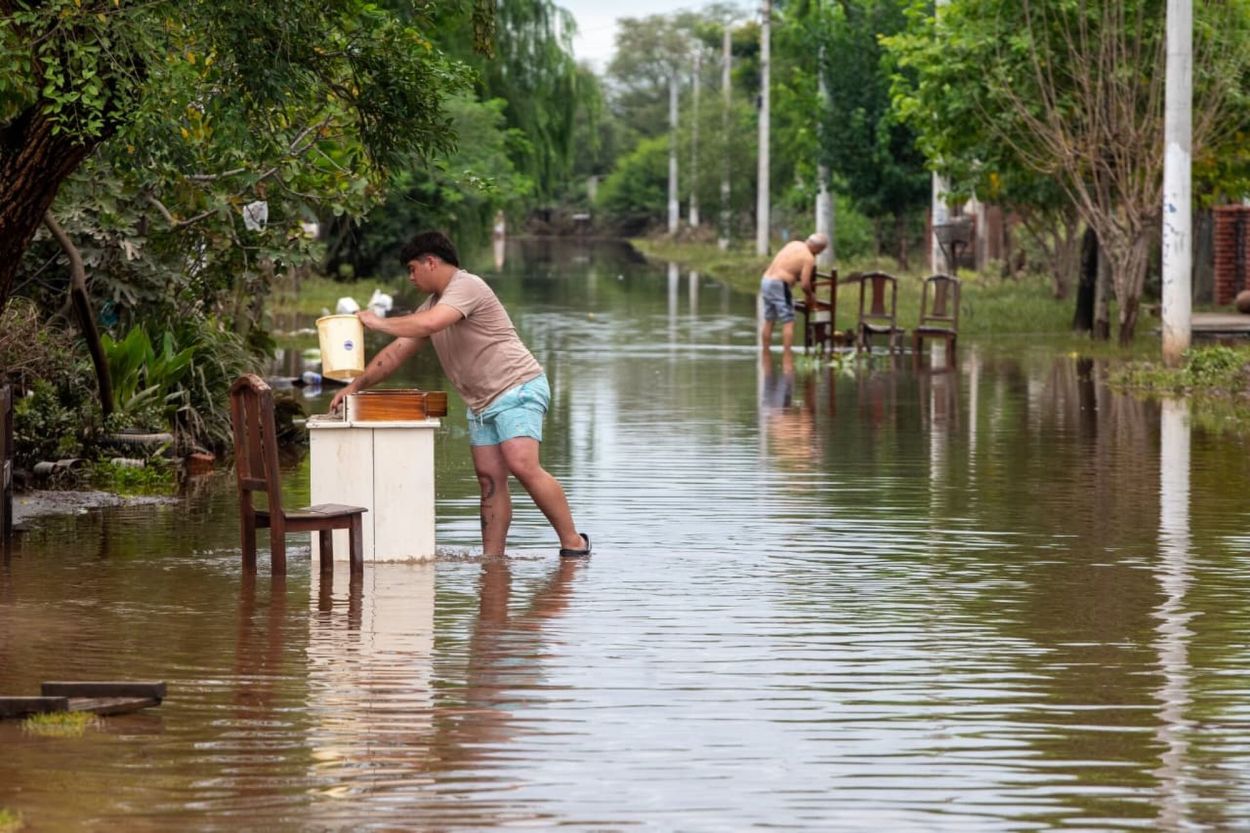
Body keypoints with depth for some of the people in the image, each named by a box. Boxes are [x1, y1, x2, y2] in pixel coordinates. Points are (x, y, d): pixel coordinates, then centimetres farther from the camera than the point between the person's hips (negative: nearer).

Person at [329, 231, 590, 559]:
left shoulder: (467, 287, -12)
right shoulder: (433, 304, 19)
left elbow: (426, 325, -27)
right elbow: (398, 351, 22)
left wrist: (378, 322, -13)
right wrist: (357, 385, 15)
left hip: (517, 388, -10)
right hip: (482, 403, 10)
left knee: (523, 466, -22)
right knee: (490, 481, 2)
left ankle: (573, 542, -19)